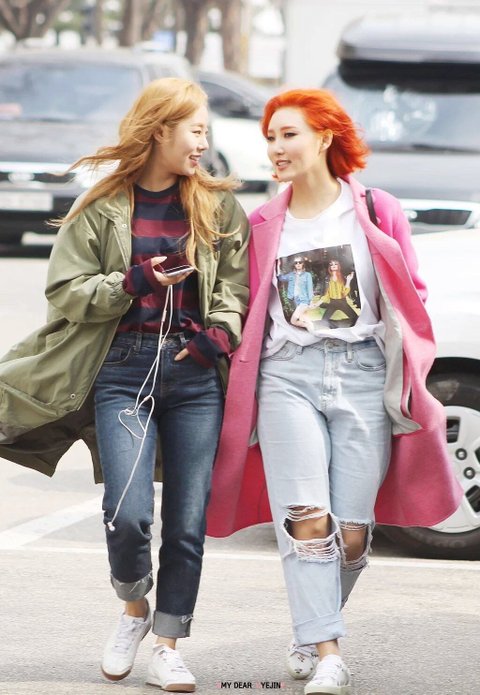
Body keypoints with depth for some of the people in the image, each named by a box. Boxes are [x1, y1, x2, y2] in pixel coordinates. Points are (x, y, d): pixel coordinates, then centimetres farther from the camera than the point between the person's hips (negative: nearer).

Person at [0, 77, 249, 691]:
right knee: (127, 514, -13)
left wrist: (221, 333, -9)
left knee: (187, 521, -1)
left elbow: (238, 282, 8)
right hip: (123, 370, -2)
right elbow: (65, 292, 1)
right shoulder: (103, 208, 4)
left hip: (195, 374, 2)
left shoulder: (218, 206, 10)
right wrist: (136, 283, -11)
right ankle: (134, 611, 16)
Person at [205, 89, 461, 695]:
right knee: (305, 520, -15)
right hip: (287, 376, 1)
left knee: (351, 531, -3)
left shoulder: (377, 213, 8)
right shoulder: (262, 226, 13)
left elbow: (412, 299, 10)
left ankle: (310, 637, 19)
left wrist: (408, 377, 1)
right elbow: (249, 313, 18)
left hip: (363, 373, -1)